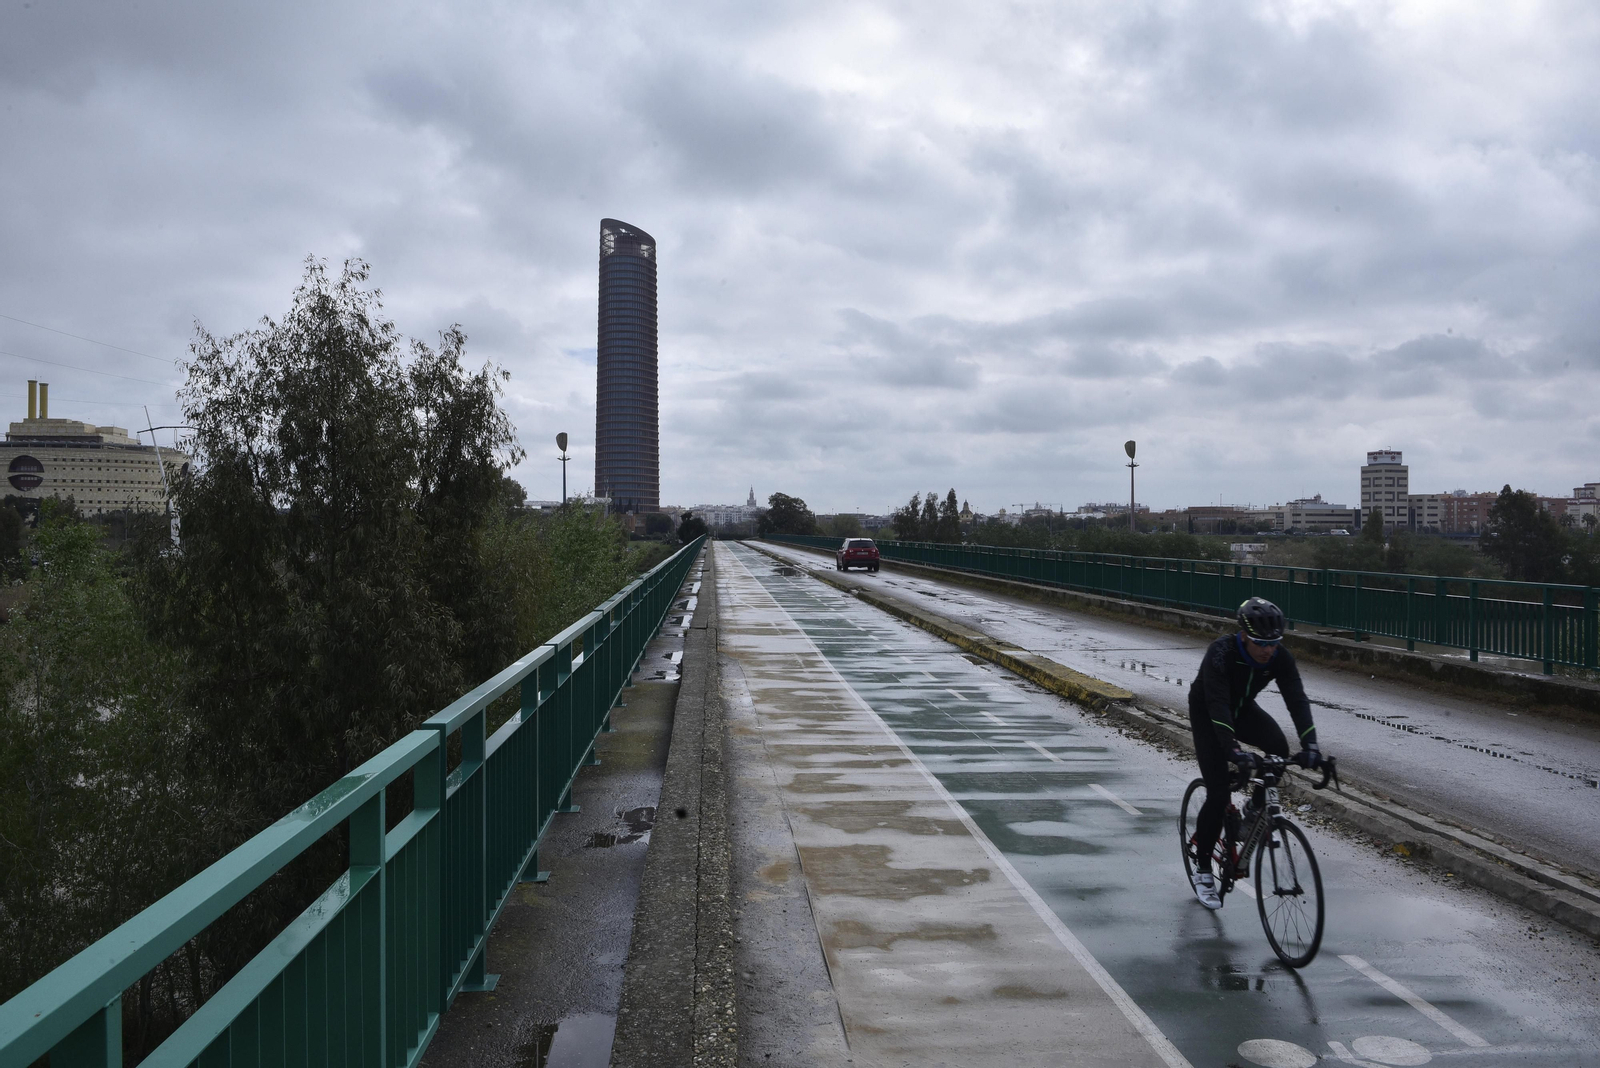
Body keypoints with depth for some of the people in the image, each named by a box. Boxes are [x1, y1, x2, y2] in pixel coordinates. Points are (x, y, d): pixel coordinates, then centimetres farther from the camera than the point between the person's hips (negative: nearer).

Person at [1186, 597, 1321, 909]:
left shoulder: (1280, 657, -22)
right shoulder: (1220, 653, -36)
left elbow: (1297, 700, -29)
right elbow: (1217, 706, -44)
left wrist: (1310, 745, -44)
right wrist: (1234, 751, -56)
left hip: (1243, 708, 4)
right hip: (1206, 712, -4)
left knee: (1279, 749, -26)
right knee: (1218, 794, -12)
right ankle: (1203, 869, 5)